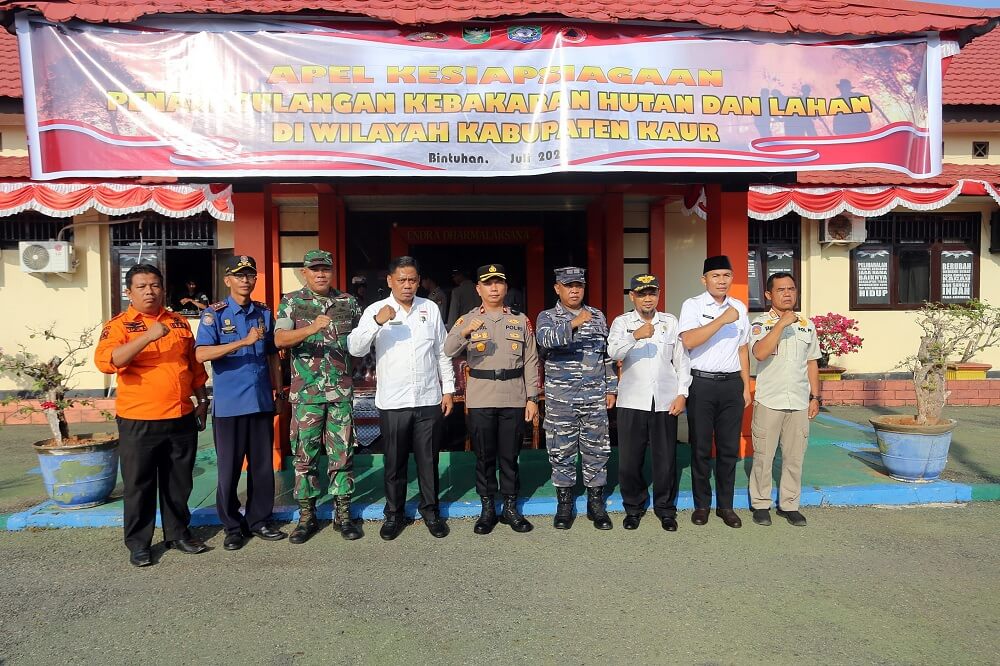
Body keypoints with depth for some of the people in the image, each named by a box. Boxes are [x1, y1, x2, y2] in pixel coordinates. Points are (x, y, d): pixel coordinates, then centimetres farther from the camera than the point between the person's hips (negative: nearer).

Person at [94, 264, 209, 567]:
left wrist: (202, 400, 15)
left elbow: (194, 364, 17)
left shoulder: (179, 322, 9)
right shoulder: (119, 325, -4)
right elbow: (105, 361, -22)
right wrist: (148, 337, -29)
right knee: (139, 485, 7)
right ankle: (138, 543, 23)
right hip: (138, 422, -3)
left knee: (179, 482, 14)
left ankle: (178, 533, 30)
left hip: (182, 418, 4)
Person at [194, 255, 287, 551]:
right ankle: (233, 527, 20)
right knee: (229, 468, 5)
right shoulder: (214, 314, -4)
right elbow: (201, 354, -17)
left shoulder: (265, 313, 9)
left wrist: (279, 388, 15)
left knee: (263, 466, 10)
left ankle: (259, 520, 24)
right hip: (229, 404, -4)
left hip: (262, 402, 4)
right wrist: (243, 342, -25)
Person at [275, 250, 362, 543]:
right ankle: (306, 516, 19)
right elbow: (280, 339, -13)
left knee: (342, 453, 6)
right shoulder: (291, 301, 1)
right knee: (305, 454, 6)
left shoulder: (348, 302, 8)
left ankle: (343, 514, 18)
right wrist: (313, 328, -27)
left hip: (342, 391, 2)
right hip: (306, 392, -1)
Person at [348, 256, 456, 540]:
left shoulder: (430, 309, 5)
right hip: (392, 402, -1)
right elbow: (355, 348, -15)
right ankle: (394, 514, 27)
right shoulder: (376, 310, -2)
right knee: (395, 463, 10)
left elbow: (442, 352, 10)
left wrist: (448, 389, 8)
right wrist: (377, 322, -29)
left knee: (429, 460, 11)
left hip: (429, 399, 2)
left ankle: (430, 510, 27)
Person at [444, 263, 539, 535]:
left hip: (514, 400, 1)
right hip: (480, 400, -1)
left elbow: (530, 362, 6)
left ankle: (510, 507, 21)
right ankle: (487, 509, 20)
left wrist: (532, 398, 1)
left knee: (510, 456, 8)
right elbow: (449, 351, -13)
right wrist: (464, 333, -33)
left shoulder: (521, 321, 7)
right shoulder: (467, 320, 3)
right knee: (484, 456, 7)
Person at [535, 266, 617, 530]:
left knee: (596, 451, 7)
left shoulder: (597, 316, 9)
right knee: (561, 452, 6)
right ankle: (564, 506, 20)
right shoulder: (547, 317, 0)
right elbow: (545, 339, -24)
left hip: (595, 398, 2)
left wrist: (611, 388, 9)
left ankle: (596, 505, 20)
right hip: (560, 399, -2)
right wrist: (573, 323, -38)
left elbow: (607, 355, 13)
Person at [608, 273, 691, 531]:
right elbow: (613, 353, -14)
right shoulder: (621, 322, 4)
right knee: (629, 460, 4)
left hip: (665, 401, 1)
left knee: (666, 459, 5)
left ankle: (666, 509, 23)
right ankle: (634, 507, 23)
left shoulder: (671, 322, 9)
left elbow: (682, 360, 10)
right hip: (632, 401, -1)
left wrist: (682, 394, 1)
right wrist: (635, 336, -31)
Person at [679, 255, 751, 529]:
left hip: (732, 384, 4)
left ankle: (725, 505, 21)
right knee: (701, 448, 6)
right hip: (701, 383, -4)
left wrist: (746, 387, 14)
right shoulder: (693, 305, -4)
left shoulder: (739, 308, 11)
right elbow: (688, 341, -20)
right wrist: (722, 320, -22)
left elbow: (742, 349, 17)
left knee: (729, 448, 8)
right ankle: (702, 504, 20)